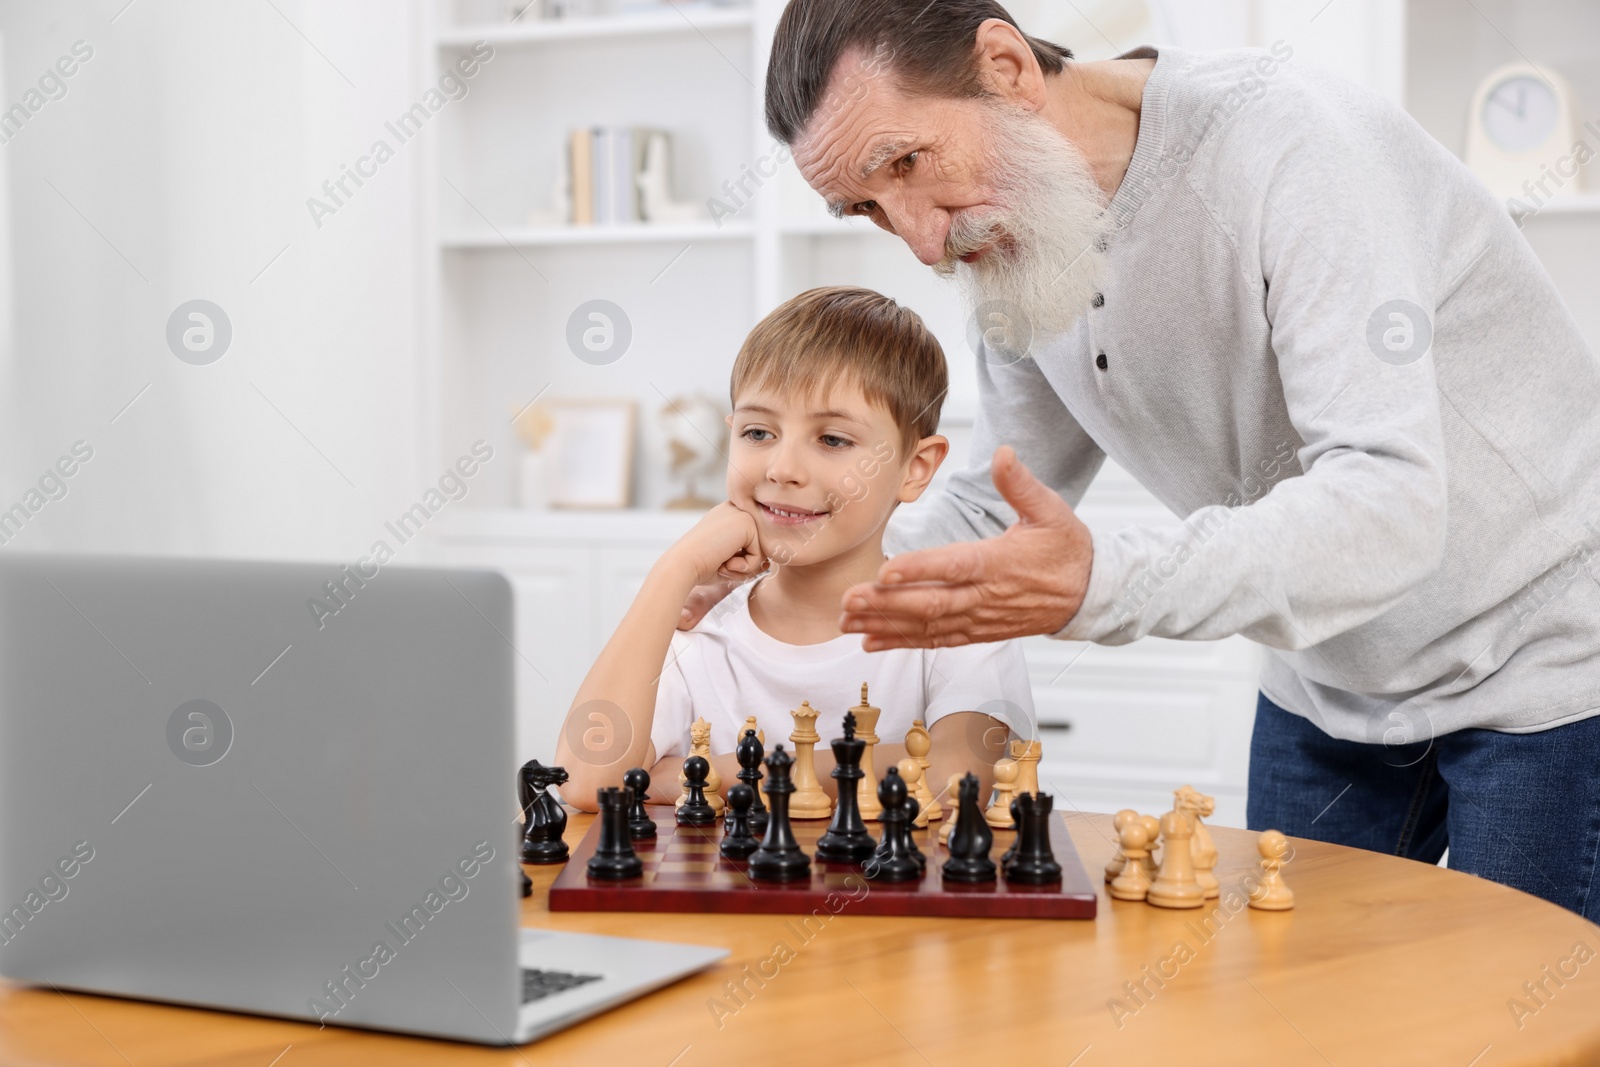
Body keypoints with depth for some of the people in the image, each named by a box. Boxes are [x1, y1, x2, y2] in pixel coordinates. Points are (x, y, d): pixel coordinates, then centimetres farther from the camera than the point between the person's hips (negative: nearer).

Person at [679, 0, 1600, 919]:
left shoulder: (1285, 136, -28)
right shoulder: (1013, 240, -4)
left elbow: (1388, 504, -36)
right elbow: (998, 516, 7)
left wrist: (1101, 585, -48)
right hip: (1332, 687, 6)